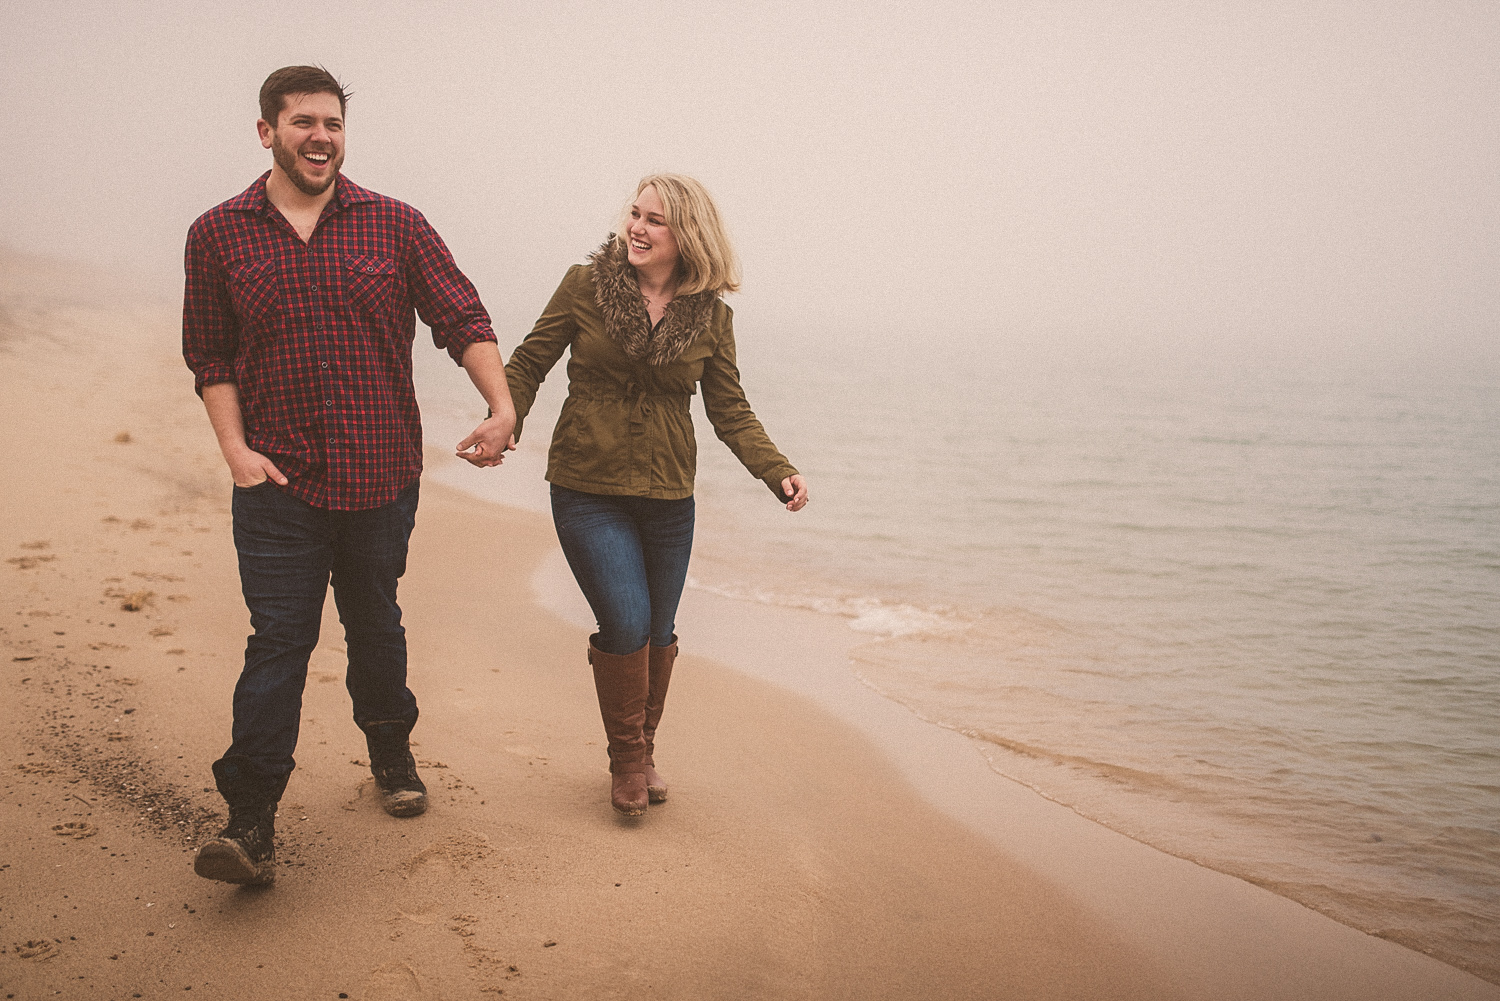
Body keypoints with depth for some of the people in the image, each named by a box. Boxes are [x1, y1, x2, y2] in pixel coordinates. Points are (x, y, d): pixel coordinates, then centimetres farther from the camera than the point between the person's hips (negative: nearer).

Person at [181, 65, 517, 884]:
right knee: (278, 639, -7)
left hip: (381, 476, 1)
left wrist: (501, 408, -14)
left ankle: (391, 754, 39)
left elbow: (463, 319, 1)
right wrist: (235, 448, -6)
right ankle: (250, 822, -4)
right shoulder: (218, 235, 4)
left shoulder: (394, 225, 4)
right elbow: (210, 357, 7)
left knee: (375, 627, 15)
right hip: (277, 480, -1)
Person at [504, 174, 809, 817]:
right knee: (627, 623, -12)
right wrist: (502, 423, -16)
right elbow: (528, 365, 1)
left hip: (667, 497, 3)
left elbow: (730, 412, 2)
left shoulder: (710, 316, 1)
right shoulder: (586, 286, -4)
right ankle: (627, 758, 14)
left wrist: (778, 471, -11)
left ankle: (643, 752, 36)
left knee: (657, 633, 11)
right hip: (587, 491, -2)